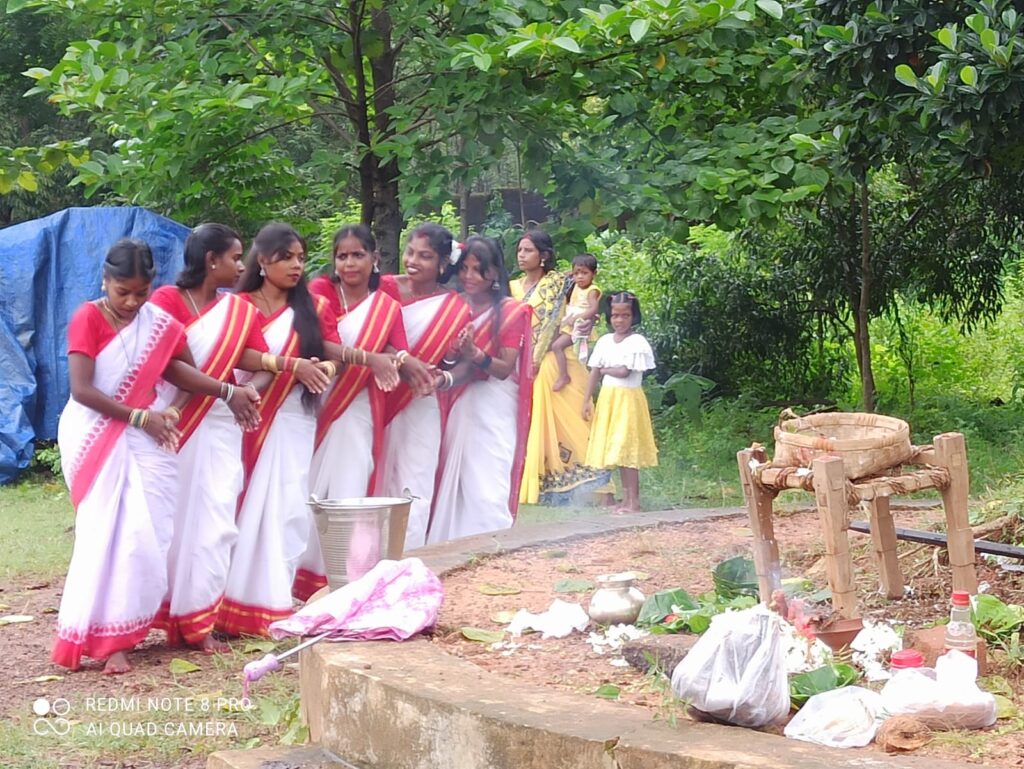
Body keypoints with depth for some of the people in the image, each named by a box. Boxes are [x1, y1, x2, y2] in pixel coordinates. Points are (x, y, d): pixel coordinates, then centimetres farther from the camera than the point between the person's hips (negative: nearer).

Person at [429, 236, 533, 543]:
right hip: (458, 410, 4)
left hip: (493, 411, -4)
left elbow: (505, 368, -7)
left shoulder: (511, 311, 0)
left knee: (487, 494, -11)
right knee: (451, 489, 1)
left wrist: (475, 354, -25)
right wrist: (444, 377, -13)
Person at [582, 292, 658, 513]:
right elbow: (594, 372, 9)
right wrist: (587, 400, 4)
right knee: (616, 450, 9)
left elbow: (624, 372, -16)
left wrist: (605, 370, 0)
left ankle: (634, 501, -7)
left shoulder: (637, 342, -9)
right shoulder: (604, 341, 10)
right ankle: (627, 498, 15)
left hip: (628, 398, -7)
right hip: (608, 398, 7)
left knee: (626, 448, -9)